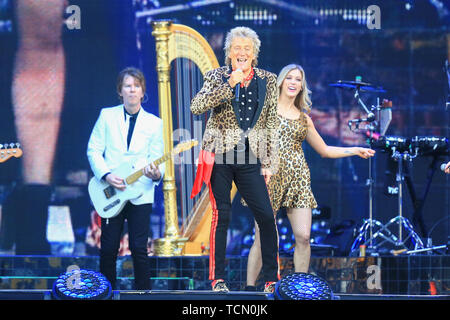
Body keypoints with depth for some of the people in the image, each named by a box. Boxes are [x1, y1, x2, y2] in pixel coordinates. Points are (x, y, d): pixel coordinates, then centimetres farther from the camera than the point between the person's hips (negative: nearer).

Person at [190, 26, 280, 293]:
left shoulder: (267, 80, 10)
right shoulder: (217, 77, 3)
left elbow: (271, 124, 12)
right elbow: (196, 107, -14)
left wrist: (269, 162, 7)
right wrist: (230, 84, -19)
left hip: (250, 158, 2)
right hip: (220, 155, -2)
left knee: (267, 216, -5)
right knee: (222, 215, -3)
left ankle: (272, 279, 5)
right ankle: (218, 278, 5)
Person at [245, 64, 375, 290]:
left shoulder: (303, 118, 18)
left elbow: (324, 150, 25)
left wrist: (356, 151, 20)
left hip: (298, 178, 4)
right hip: (270, 175, -4)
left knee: (303, 237, -7)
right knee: (262, 238, -8)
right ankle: (250, 287, -1)